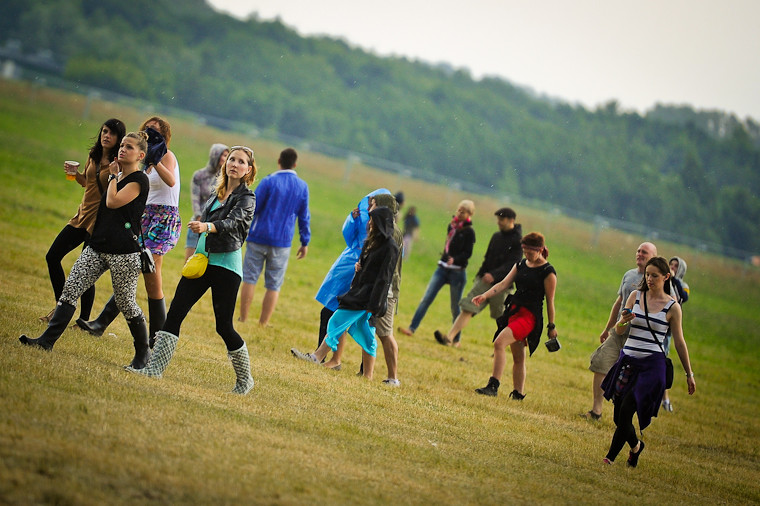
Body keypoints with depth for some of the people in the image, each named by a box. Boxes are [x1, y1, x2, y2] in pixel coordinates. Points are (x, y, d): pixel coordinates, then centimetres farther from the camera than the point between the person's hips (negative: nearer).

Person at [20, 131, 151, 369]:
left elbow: (113, 202, -19)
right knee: (71, 287, -5)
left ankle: (143, 352, 19)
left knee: (126, 303, 1)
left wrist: (113, 175, -6)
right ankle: (47, 340, -10)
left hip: (123, 251, -8)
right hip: (98, 246, 8)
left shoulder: (139, 180, -8)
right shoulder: (117, 178, 17)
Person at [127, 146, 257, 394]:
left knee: (224, 326, -4)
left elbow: (235, 222, -25)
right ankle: (155, 367, -8)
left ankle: (245, 379, 14)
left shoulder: (246, 197, -7)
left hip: (226, 264, -6)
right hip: (202, 260, 6)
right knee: (175, 312, -6)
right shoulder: (217, 194, 14)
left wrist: (207, 227, -42)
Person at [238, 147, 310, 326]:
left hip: (259, 238, -2)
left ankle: (243, 320, 5)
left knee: (249, 279, 5)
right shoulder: (302, 187, 3)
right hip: (282, 242, 2)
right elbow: (303, 218, 7)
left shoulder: (268, 182, -6)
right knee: (274, 286, 6)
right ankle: (263, 325, 5)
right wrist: (305, 242, 15)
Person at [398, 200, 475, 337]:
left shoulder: (468, 232, -8)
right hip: (442, 269, 5)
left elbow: (467, 253, -16)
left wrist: (455, 259, -29)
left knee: (455, 307, 2)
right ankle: (412, 328, -8)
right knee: (426, 298, -5)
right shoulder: (451, 226, 10)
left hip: (458, 272, -5)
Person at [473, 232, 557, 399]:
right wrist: (485, 295, -10)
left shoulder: (548, 272, -7)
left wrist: (551, 326, -1)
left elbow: (550, 302, -5)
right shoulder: (521, 265, 12)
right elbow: (504, 283, 5)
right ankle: (518, 394, 18)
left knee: (499, 343, -23)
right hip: (513, 310, 7)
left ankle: (494, 386, -24)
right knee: (518, 357, 11)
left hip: (530, 315, -7)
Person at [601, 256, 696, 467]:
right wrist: (623, 321, -16)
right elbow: (619, 331, 8)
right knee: (619, 415, 7)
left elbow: (679, 342, 5)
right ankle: (635, 446, 35)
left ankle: (611, 457, 3)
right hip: (627, 360, 4)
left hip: (652, 364, -4)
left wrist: (689, 374, 8)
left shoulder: (672, 307, -2)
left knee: (626, 411, -13)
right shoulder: (636, 297, 6)